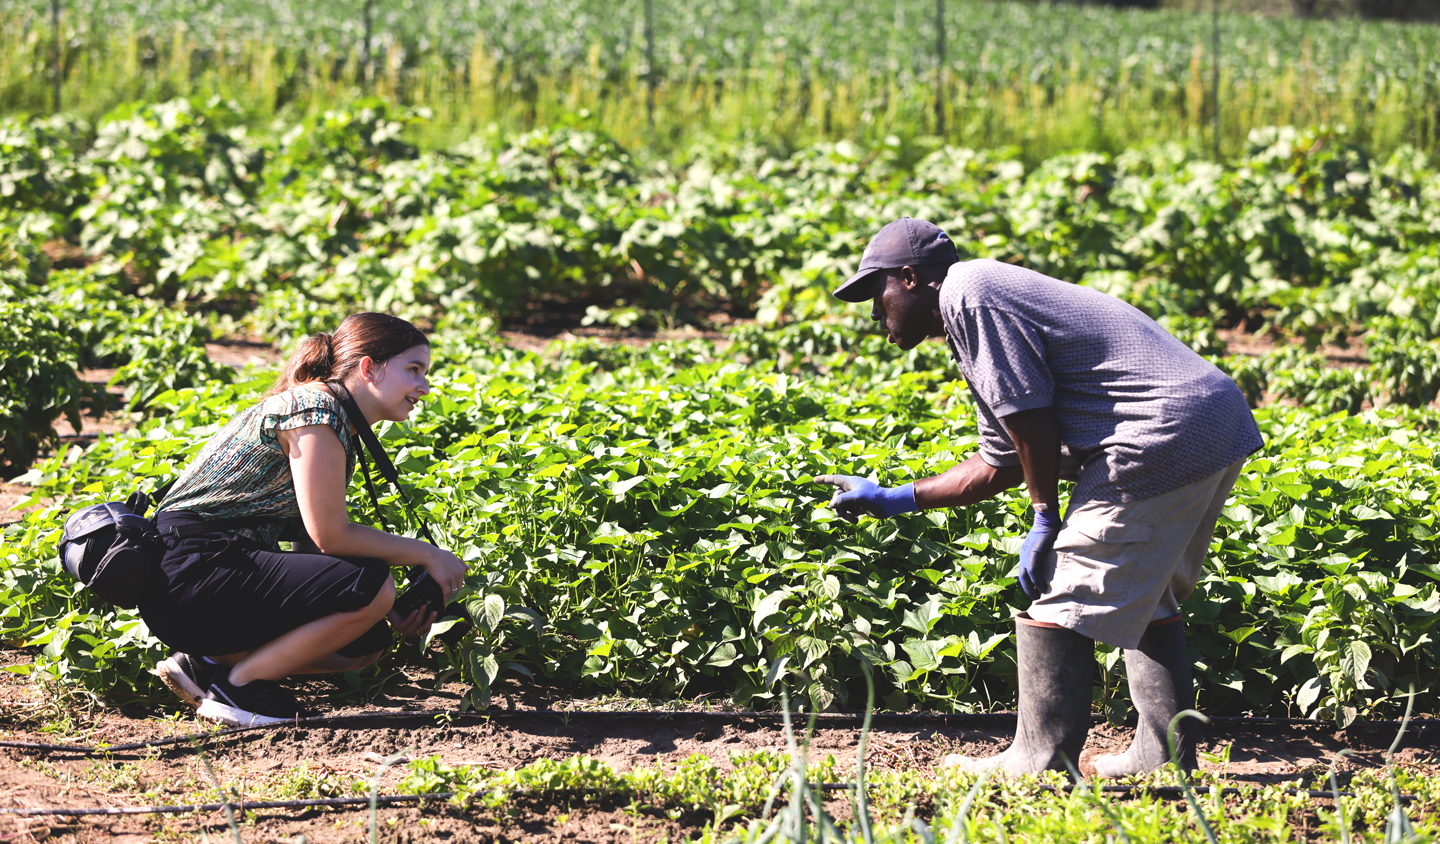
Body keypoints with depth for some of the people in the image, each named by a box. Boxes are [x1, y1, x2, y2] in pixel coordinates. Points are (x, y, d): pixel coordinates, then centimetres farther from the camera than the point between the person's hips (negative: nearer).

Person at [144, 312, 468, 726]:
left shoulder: (341, 430, 17)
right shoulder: (317, 407, -13)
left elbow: (309, 542, 13)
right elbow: (330, 536, -18)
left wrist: (392, 612, 1)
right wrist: (428, 555, -7)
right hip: (191, 572, -10)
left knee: (370, 641, 7)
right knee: (371, 587, -20)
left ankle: (206, 661, 7)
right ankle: (234, 681, -9)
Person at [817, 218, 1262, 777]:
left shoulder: (969, 293, -6)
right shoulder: (975, 319, 25)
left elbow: (1029, 418, -13)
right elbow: (999, 464, 28)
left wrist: (1046, 517, -4)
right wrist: (892, 500, 30)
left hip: (1166, 434, -11)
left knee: (1058, 597, -4)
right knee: (1146, 595, 22)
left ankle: (1042, 764, 0)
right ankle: (1167, 754, 24)